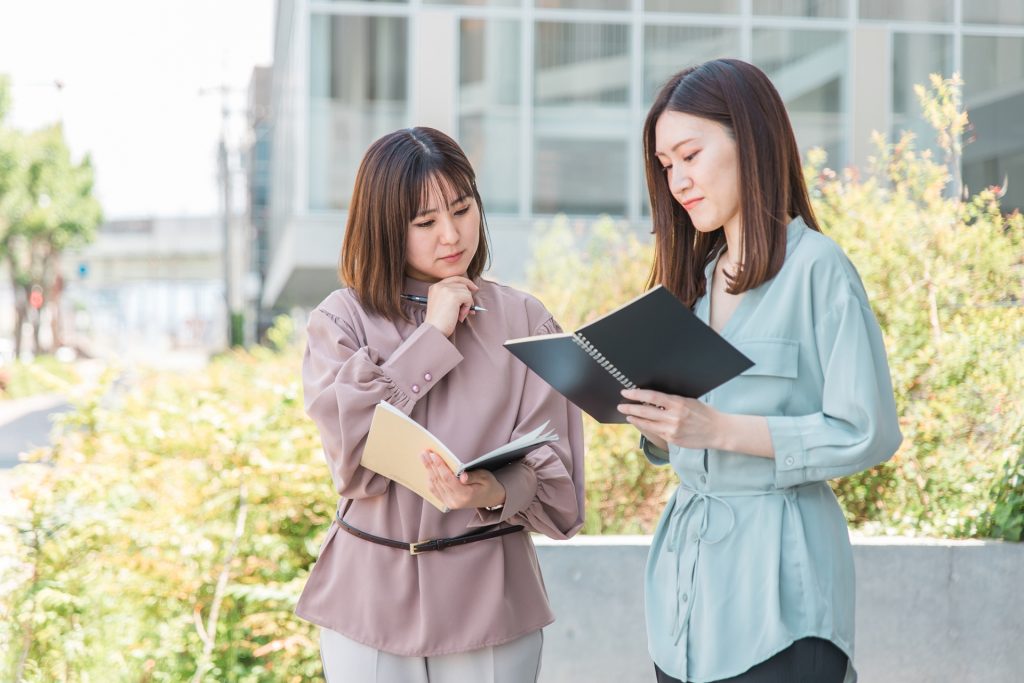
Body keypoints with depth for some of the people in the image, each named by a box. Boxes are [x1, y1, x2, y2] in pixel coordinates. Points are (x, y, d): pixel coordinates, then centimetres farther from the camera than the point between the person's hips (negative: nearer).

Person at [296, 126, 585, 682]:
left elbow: (552, 475, -3)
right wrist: (432, 337, -11)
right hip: (371, 595, 0)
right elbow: (354, 459, -13)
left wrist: (495, 493, -25)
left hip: (490, 593, 0)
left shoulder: (525, 321, 0)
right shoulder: (342, 319, 0)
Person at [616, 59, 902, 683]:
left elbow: (869, 435, -13)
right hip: (687, 564, 6)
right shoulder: (696, 276, 14)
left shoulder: (817, 268, -7)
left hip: (777, 582, -6)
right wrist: (644, 415, -4)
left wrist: (719, 428, -19)